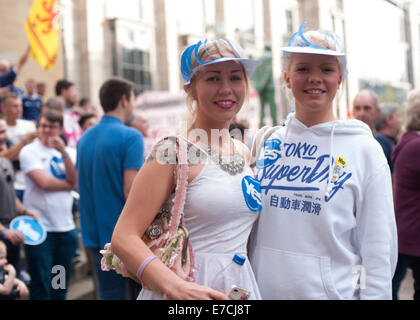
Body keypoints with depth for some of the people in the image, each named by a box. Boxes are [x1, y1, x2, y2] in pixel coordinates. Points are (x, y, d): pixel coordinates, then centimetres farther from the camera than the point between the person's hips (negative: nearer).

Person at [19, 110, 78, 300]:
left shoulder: (68, 152, 11)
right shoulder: (29, 151, -1)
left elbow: (76, 182, -5)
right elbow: (43, 182, -14)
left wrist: (64, 152, -12)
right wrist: (69, 185, 0)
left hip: (66, 227, 4)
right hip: (39, 227, -4)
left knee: (61, 286, 12)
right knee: (41, 286, -1)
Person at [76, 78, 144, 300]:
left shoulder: (84, 139, 8)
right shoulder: (130, 136, -13)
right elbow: (130, 190, -20)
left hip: (95, 233, 6)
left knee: (109, 293, 11)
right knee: (141, 291, 8)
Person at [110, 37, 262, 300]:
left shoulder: (244, 153, 7)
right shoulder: (174, 152, -13)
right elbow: (124, 238, -18)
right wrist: (176, 287, -30)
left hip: (241, 286, 6)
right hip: (188, 288, -6)